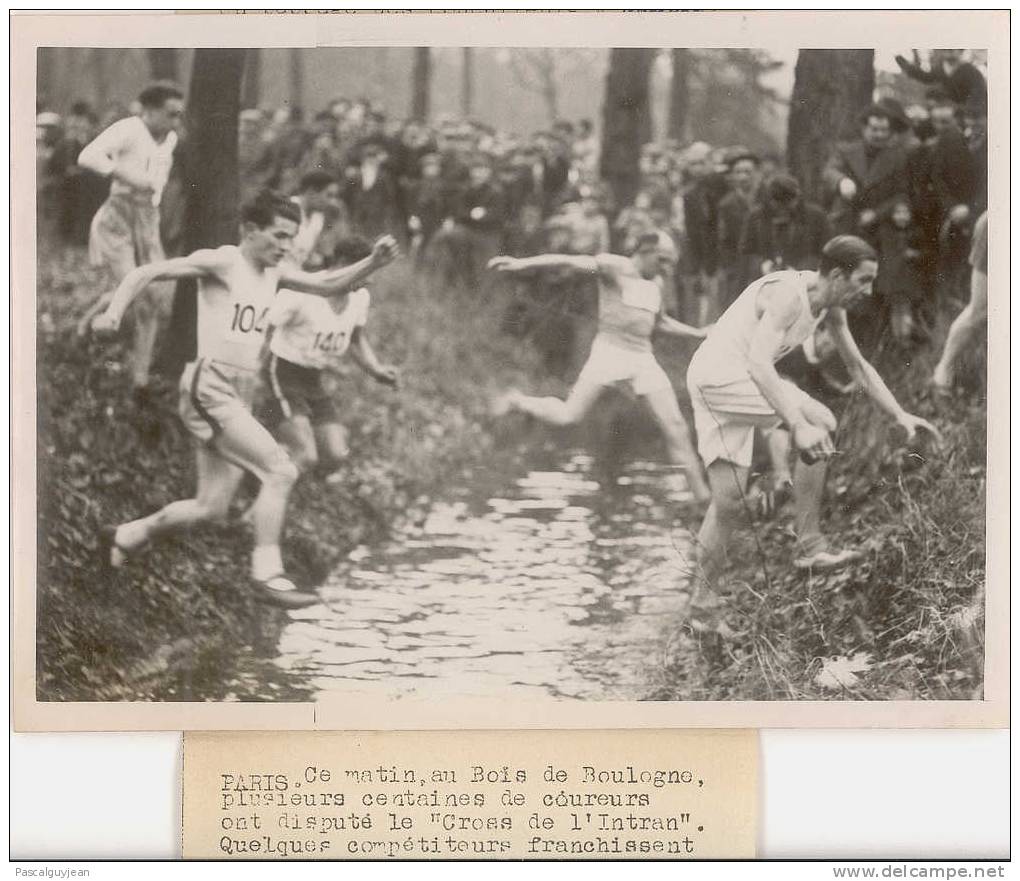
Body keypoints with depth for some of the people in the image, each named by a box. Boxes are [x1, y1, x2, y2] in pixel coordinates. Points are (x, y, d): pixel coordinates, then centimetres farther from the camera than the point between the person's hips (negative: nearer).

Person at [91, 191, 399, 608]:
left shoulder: (273, 273, 13)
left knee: (212, 508, 11)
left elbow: (327, 284, 12)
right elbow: (145, 273, -9)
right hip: (210, 388, -9)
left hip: (240, 395, 9)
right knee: (280, 471, -18)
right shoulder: (220, 262, -8)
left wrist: (372, 263, -4)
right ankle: (267, 574, -13)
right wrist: (113, 312, -22)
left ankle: (123, 537, 28)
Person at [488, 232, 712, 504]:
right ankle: (518, 401, 19)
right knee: (568, 417, -10)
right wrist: (521, 263, -30)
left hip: (643, 359, 5)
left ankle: (701, 494, 6)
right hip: (609, 352, -5)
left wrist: (698, 333, 24)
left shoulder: (655, 282, 15)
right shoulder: (613, 266, -6)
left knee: (675, 425, -2)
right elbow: (567, 262, -19)